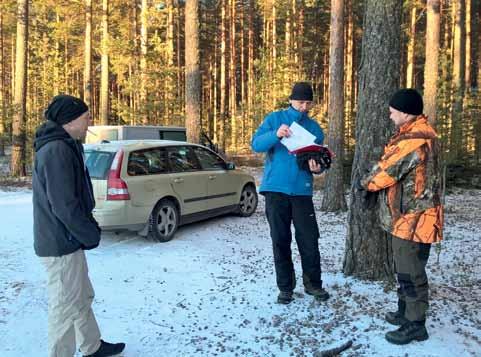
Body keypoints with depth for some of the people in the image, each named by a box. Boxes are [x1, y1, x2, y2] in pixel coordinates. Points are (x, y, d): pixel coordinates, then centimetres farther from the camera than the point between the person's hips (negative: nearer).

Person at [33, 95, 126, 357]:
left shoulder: (64, 147, 12)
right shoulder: (57, 150, -21)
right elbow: (64, 206, -25)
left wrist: (88, 228, 10)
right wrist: (91, 234, -14)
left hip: (66, 240, 11)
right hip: (61, 245, -11)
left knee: (82, 297, 22)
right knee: (66, 306, 2)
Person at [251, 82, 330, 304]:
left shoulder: (314, 128, 10)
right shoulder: (275, 119, 3)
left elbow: (319, 160, 13)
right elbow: (256, 144, -8)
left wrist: (317, 167, -11)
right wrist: (276, 134, -26)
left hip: (302, 191, 2)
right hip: (276, 189, -1)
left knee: (309, 240, 2)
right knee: (280, 241, 5)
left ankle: (313, 283, 20)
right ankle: (285, 287, 17)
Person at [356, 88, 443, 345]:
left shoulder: (415, 139, -23)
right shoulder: (415, 133, 12)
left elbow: (390, 170, -16)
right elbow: (391, 163, 18)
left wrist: (366, 182, 2)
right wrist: (373, 181, 5)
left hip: (413, 217, -11)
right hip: (408, 215, 11)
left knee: (411, 271, -1)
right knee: (404, 268, 20)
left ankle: (415, 324, 10)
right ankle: (405, 312, 33)